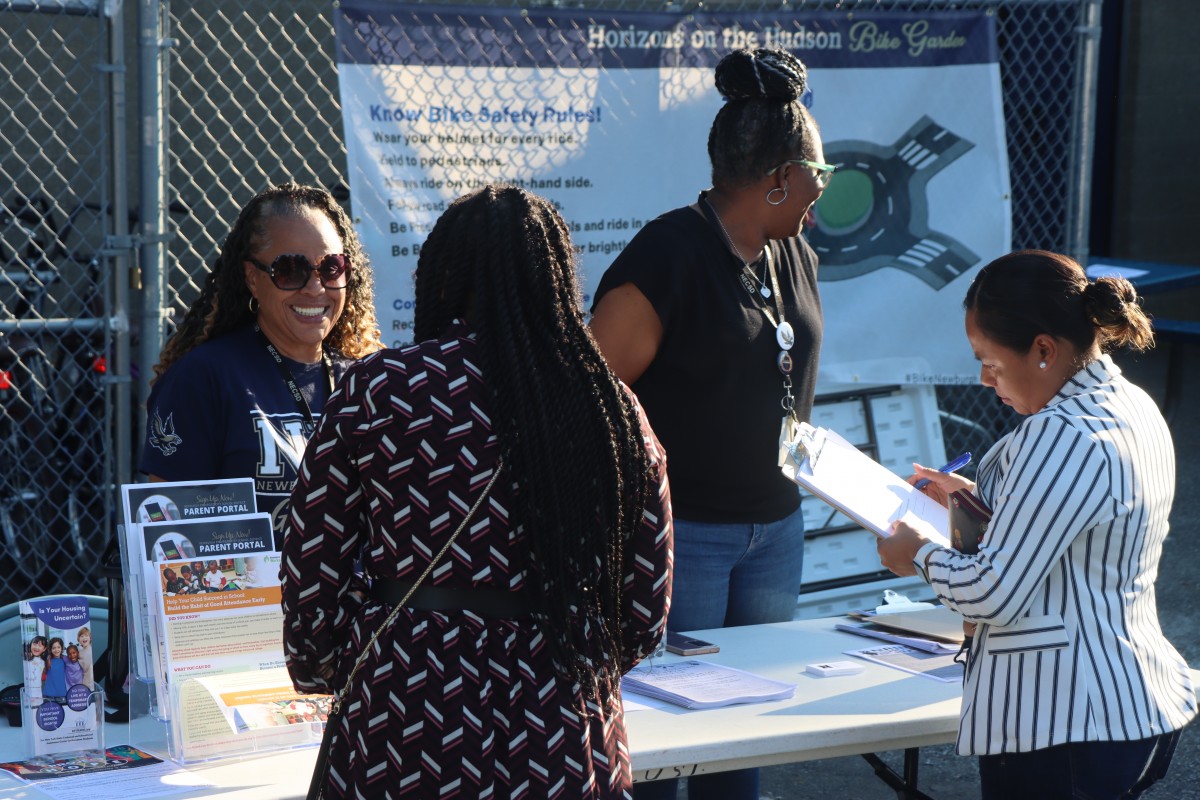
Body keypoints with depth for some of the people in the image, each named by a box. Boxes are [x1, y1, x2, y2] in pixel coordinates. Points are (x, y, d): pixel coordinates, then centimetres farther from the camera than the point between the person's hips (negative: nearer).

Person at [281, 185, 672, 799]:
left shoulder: (375, 390, -6)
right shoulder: (617, 411, 1)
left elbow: (311, 580, -2)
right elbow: (644, 616, 6)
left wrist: (321, 668, 19)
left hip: (405, 740, -2)